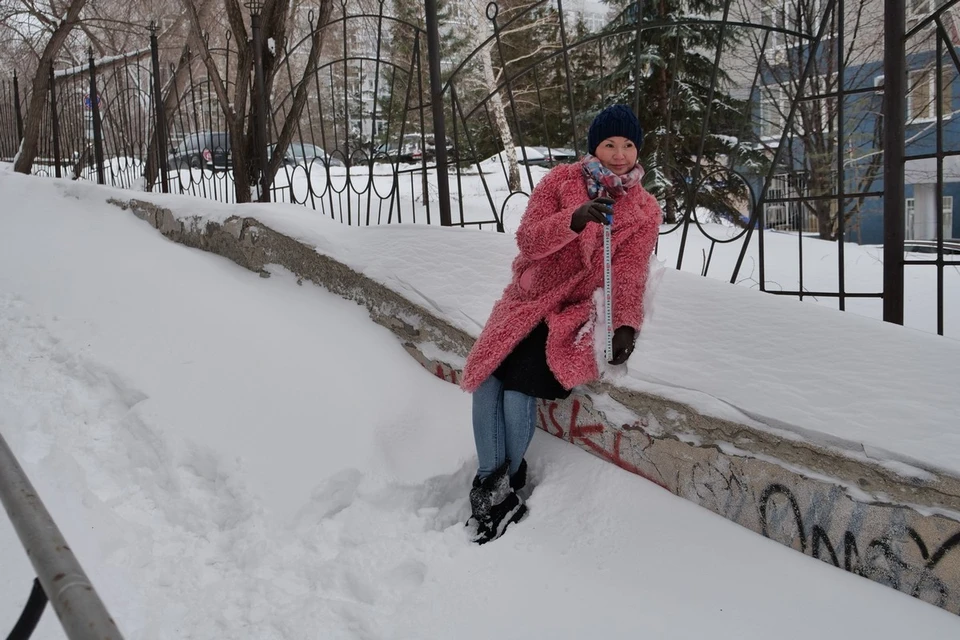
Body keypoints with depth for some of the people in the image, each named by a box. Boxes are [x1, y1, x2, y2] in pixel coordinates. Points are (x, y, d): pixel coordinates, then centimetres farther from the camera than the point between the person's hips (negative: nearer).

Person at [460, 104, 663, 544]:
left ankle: (504, 487, 0)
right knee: (486, 384, -20)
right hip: (526, 301, 2)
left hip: (577, 314, -2)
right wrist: (575, 218, -25)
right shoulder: (559, 181, 5)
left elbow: (629, 276, -3)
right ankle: (492, 487, -4)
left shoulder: (644, 212, 4)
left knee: (518, 391, -23)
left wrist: (626, 325, -21)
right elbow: (528, 239, -8)